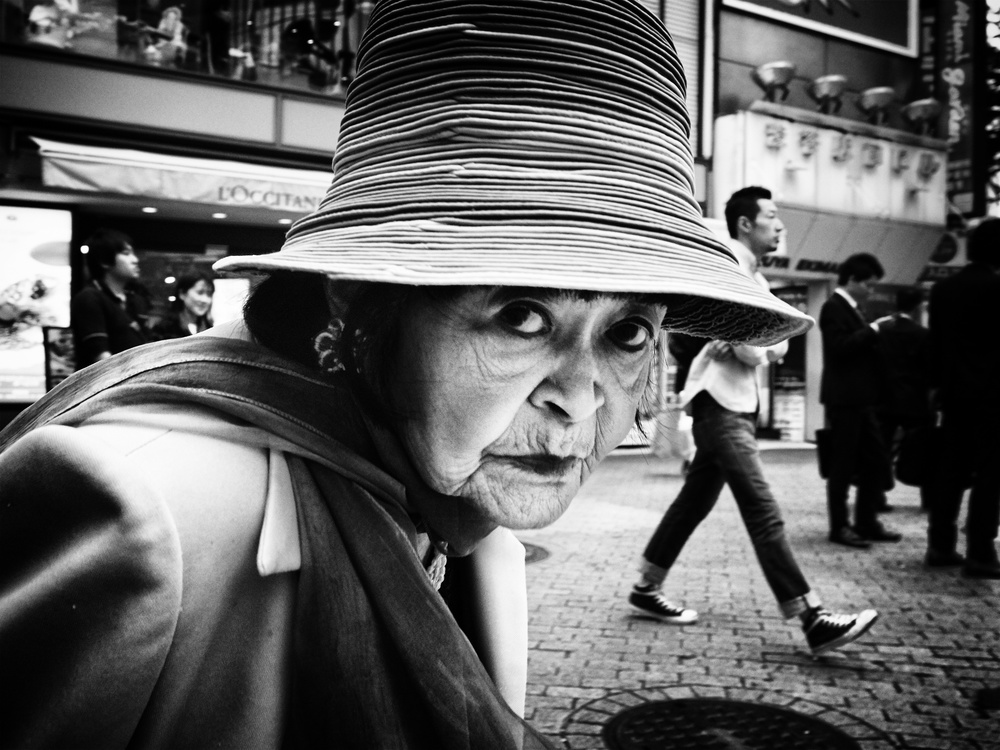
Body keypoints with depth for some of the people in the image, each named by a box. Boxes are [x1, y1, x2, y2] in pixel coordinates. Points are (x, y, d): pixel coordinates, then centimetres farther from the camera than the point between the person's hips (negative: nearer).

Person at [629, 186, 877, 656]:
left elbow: (777, 345, 9)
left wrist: (760, 346, -10)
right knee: (763, 511, -13)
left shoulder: (755, 278, 20)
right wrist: (764, 348, 1)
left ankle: (646, 589, 24)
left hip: (740, 403, 10)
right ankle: (813, 620, -14)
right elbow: (752, 350, -18)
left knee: (696, 500, 13)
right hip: (721, 402, -10)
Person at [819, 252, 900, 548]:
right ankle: (839, 527, 6)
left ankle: (867, 522, 19)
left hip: (860, 399, 10)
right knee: (843, 466, -2)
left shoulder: (850, 309, 19)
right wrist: (872, 330, -15)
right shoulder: (833, 307, -10)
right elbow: (840, 346, -23)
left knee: (877, 462, 11)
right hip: (844, 399, -10)